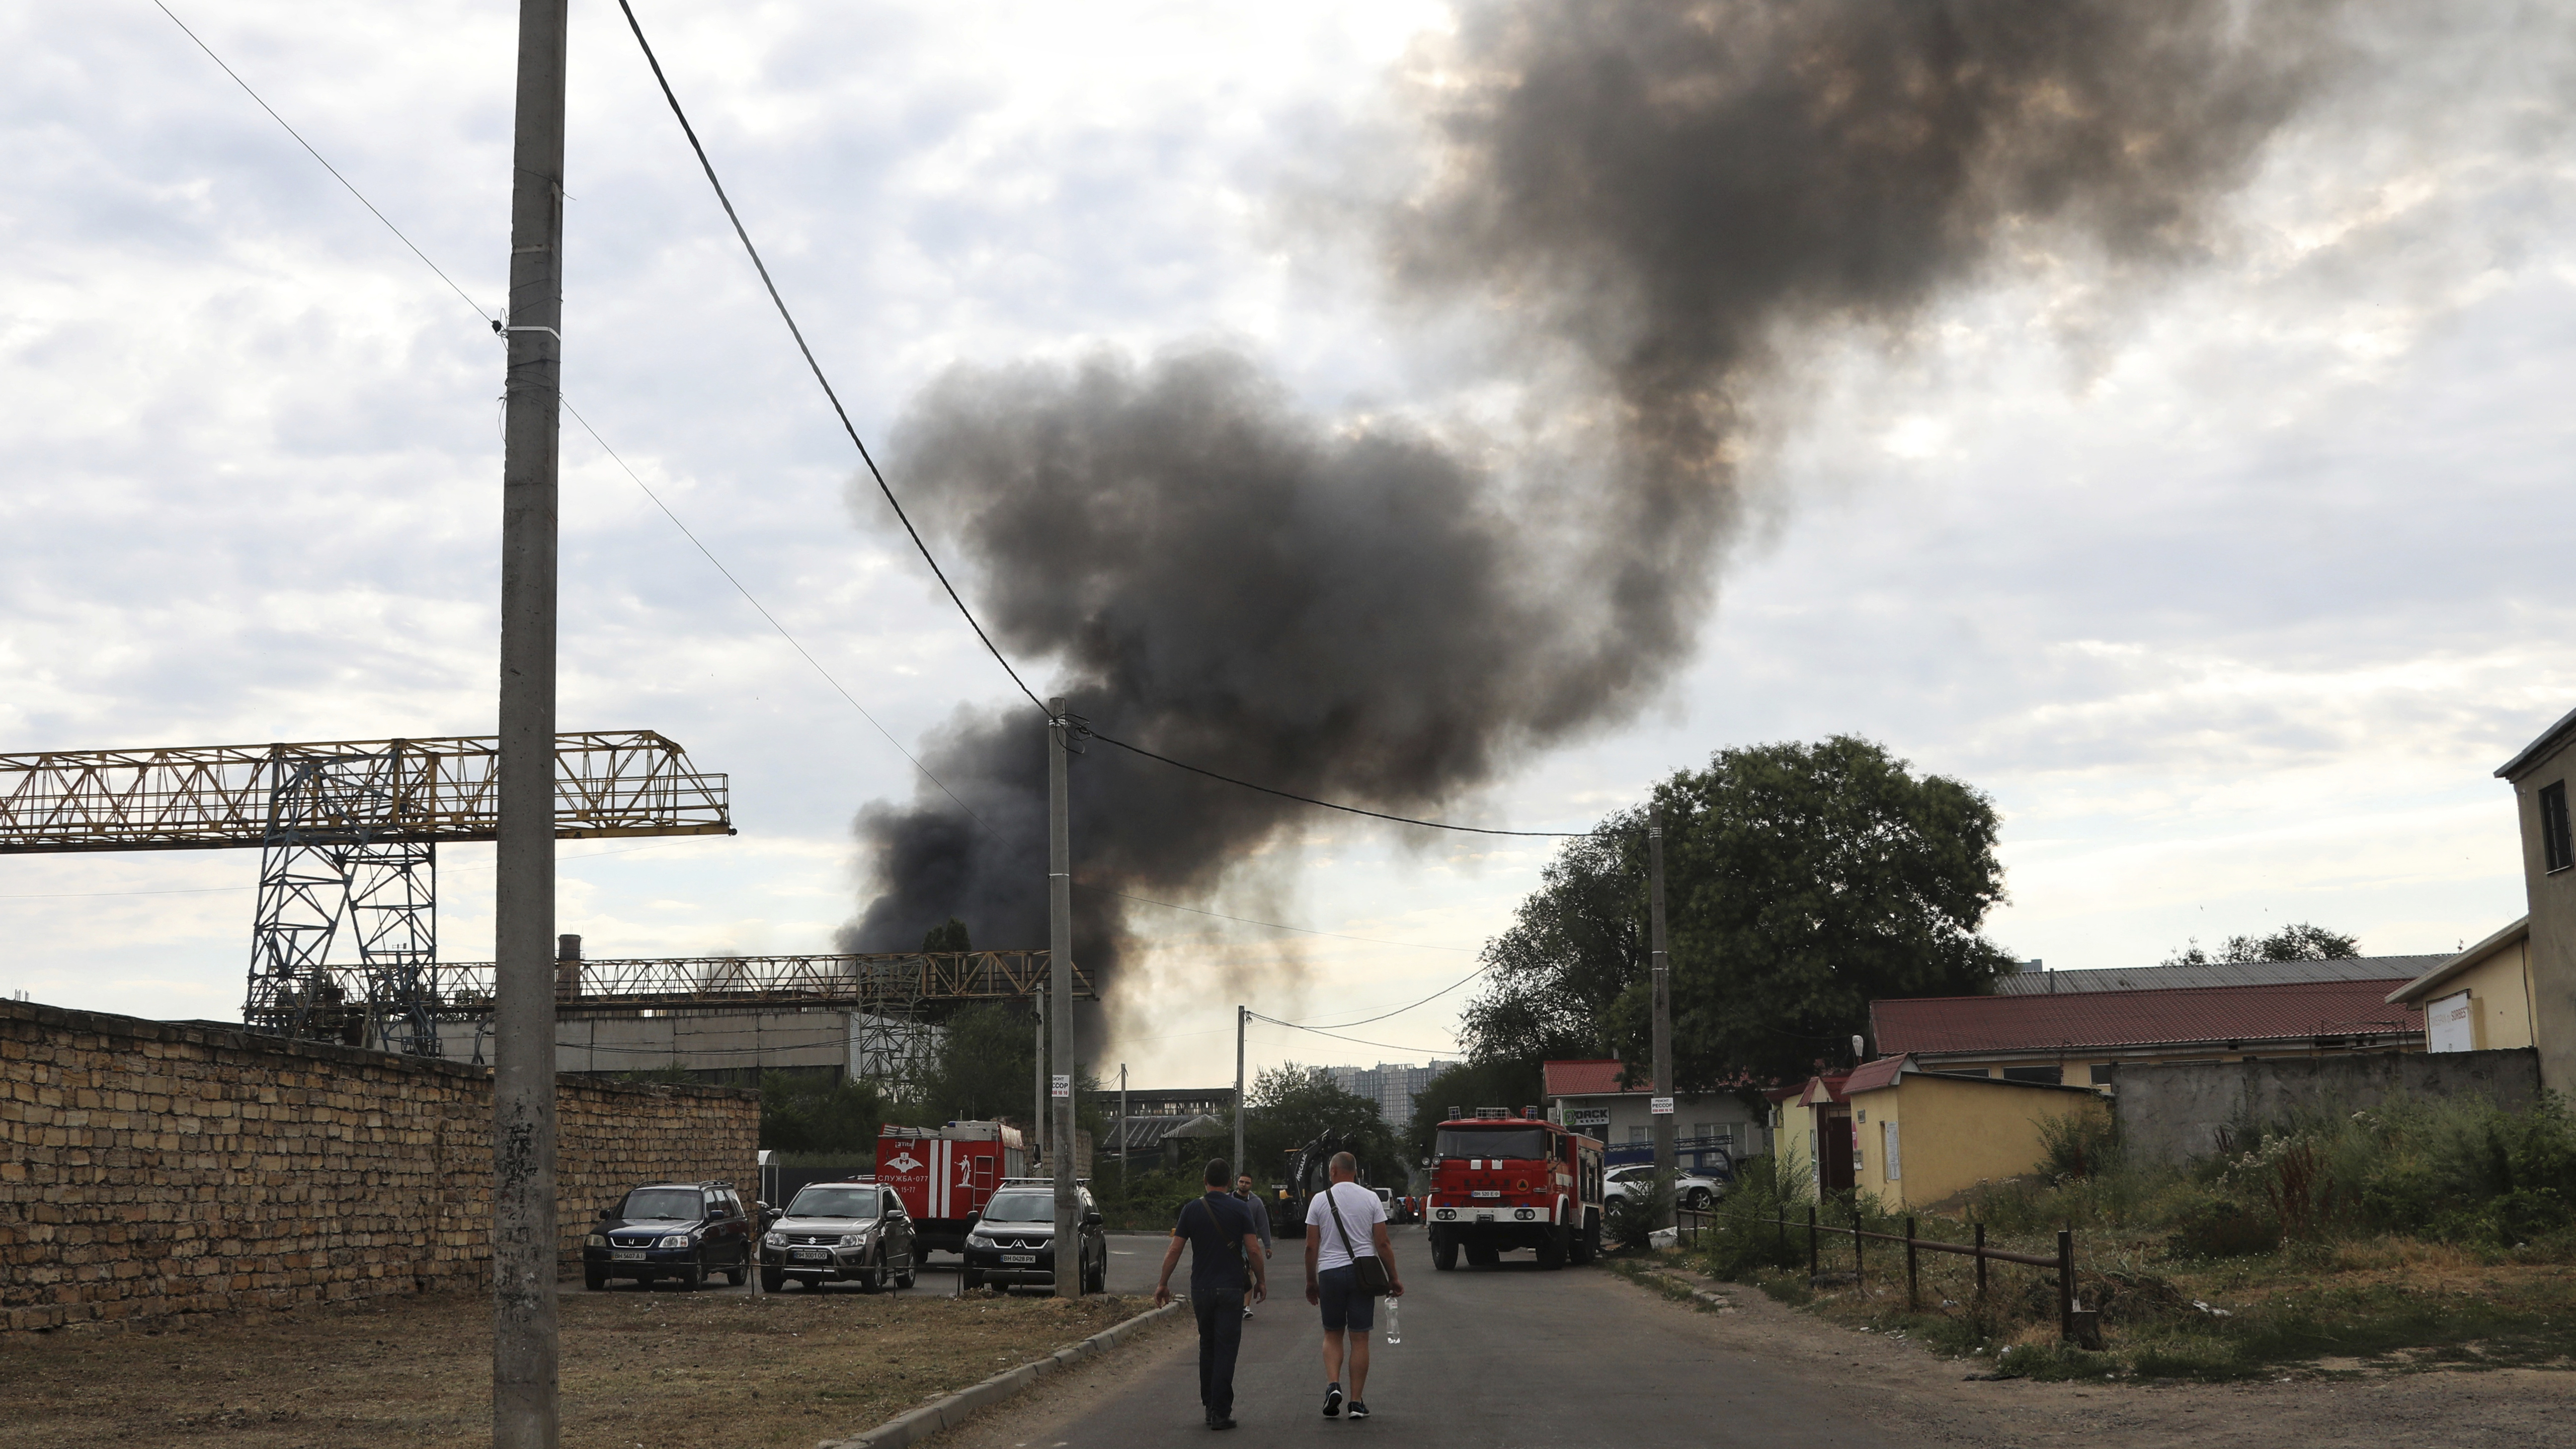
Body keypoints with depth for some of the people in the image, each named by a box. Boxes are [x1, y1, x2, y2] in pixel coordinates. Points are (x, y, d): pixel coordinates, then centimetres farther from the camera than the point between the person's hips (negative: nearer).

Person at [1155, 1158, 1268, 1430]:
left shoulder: (1191, 1209, 1)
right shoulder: (1239, 1209, -5)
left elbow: (1174, 1250, 1)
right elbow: (1253, 1250, -8)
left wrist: (1163, 1283, 10)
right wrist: (1261, 1280, 6)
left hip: (1200, 1288, 3)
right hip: (1231, 1288, -3)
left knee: (1207, 1347, 18)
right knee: (1226, 1349, -1)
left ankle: (1209, 1405, 21)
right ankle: (1221, 1413, -6)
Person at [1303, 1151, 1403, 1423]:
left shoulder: (1319, 1200, 0)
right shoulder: (1371, 1199, 1)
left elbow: (1311, 1247, 0)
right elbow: (1383, 1244, -1)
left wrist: (1311, 1281, 11)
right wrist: (1394, 1278, 8)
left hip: (1330, 1271, 0)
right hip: (1363, 1272, 0)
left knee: (1333, 1334, 16)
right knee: (1360, 1338, 5)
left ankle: (1333, 1385, -6)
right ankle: (1357, 1402, 5)